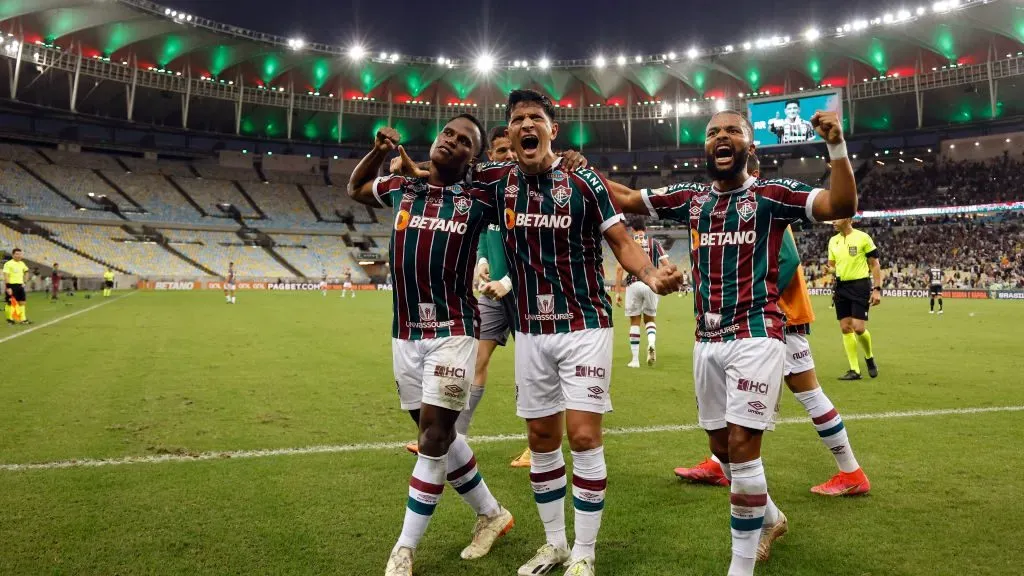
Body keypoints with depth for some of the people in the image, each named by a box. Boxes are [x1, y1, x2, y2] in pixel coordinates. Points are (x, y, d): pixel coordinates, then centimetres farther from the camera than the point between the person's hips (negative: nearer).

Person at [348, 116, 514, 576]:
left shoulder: (477, 202, -1)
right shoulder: (401, 189, 10)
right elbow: (355, 189, 29)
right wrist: (380, 151, 13)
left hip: (452, 333, -4)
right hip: (405, 334, 4)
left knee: (434, 435, -4)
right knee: (437, 434, 11)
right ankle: (491, 514, 31)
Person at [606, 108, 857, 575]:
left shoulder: (772, 194, -1)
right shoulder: (689, 198, 12)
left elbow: (842, 206, -12)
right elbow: (625, 199, 17)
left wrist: (837, 145, -23)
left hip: (756, 336, -5)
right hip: (707, 340, 5)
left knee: (741, 446, -8)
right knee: (721, 445, 14)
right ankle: (769, 518, 41)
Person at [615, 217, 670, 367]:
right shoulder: (654, 243, 8)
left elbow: (619, 268, -4)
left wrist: (618, 292, 0)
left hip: (633, 284, -1)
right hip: (652, 284, 1)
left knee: (635, 322, 9)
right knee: (649, 318, 19)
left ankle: (635, 360, 10)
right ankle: (651, 343, -11)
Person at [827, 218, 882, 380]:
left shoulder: (863, 238, -7)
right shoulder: (833, 241, 9)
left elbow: (875, 265, -4)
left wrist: (877, 289, -9)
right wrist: (829, 270, -3)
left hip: (860, 285, -5)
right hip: (841, 287, 6)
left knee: (858, 328, -11)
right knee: (845, 328, 3)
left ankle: (869, 357, 19)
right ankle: (854, 370, 10)